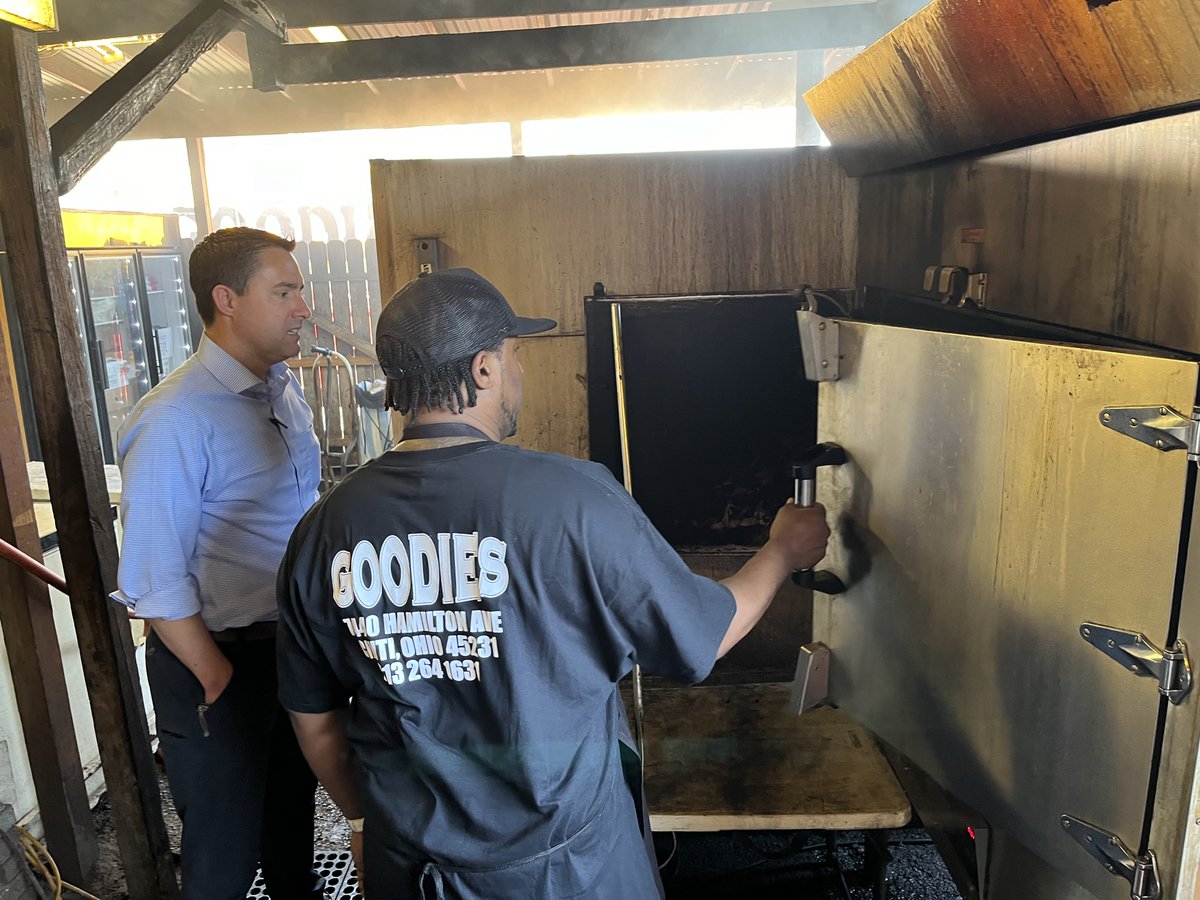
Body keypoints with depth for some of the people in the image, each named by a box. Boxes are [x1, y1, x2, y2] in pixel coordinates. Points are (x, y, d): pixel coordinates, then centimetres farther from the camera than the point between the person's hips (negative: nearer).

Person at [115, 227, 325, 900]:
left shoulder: (286, 392, 3)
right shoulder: (174, 422, -21)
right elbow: (154, 583, -20)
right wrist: (220, 682, -14)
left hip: (295, 641, 7)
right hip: (218, 657, -7)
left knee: (295, 806, 26)